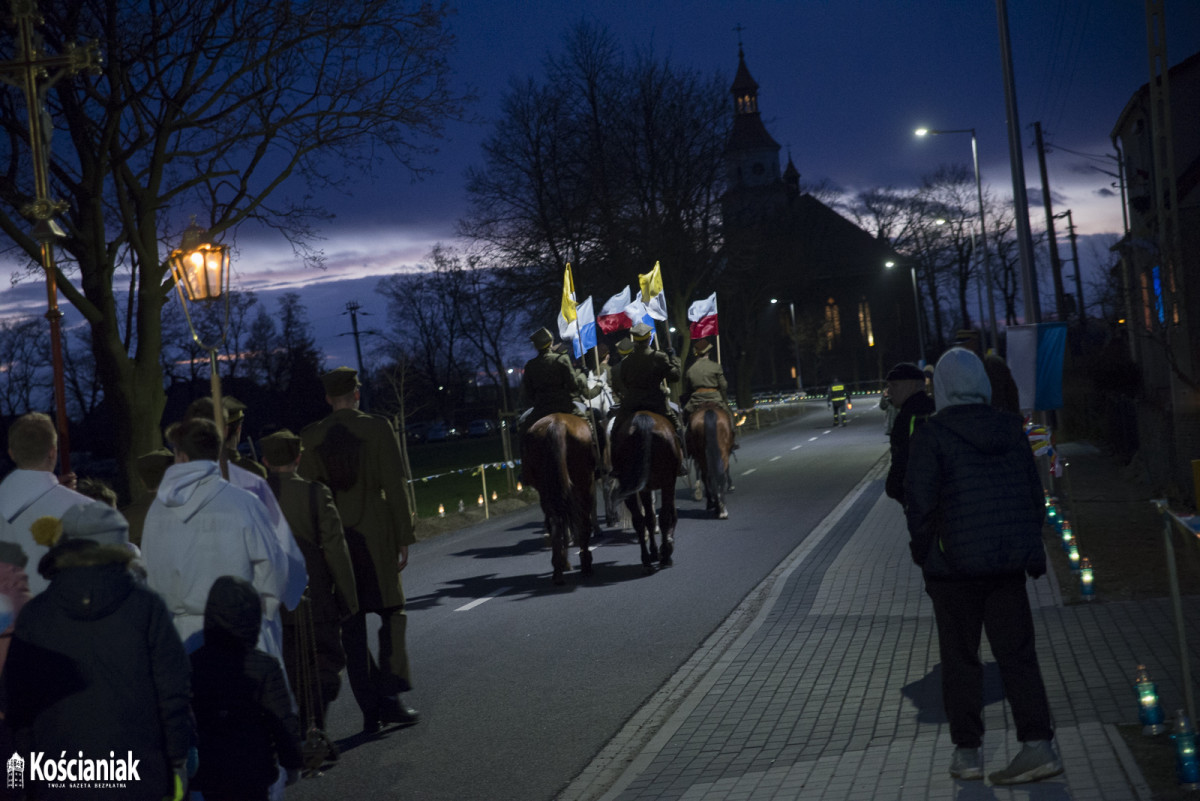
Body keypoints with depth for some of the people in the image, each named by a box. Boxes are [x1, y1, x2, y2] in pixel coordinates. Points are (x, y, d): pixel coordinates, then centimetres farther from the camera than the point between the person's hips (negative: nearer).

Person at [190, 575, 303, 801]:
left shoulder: (192, 664, -7)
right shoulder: (264, 668, -16)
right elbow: (284, 723, -11)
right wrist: (293, 763, 3)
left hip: (207, 772, 3)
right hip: (252, 772, -3)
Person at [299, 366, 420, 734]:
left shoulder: (310, 437, 2)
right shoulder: (378, 428, -5)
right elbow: (395, 488, -8)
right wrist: (404, 538, -2)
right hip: (375, 533, -2)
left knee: (351, 626, 8)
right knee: (392, 614, 11)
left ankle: (369, 709, 11)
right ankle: (389, 697, 1)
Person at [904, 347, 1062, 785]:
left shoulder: (932, 435, -11)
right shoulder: (1009, 428, 4)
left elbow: (920, 502, -13)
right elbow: (1034, 491, 9)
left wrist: (922, 551, 1)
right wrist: (1030, 544, 17)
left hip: (956, 561, -4)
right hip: (1009, 557, 4)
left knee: (960, 657, 8)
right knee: (1016, 651, 9)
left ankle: (966, 751, 15)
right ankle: (1038, 743, 3)